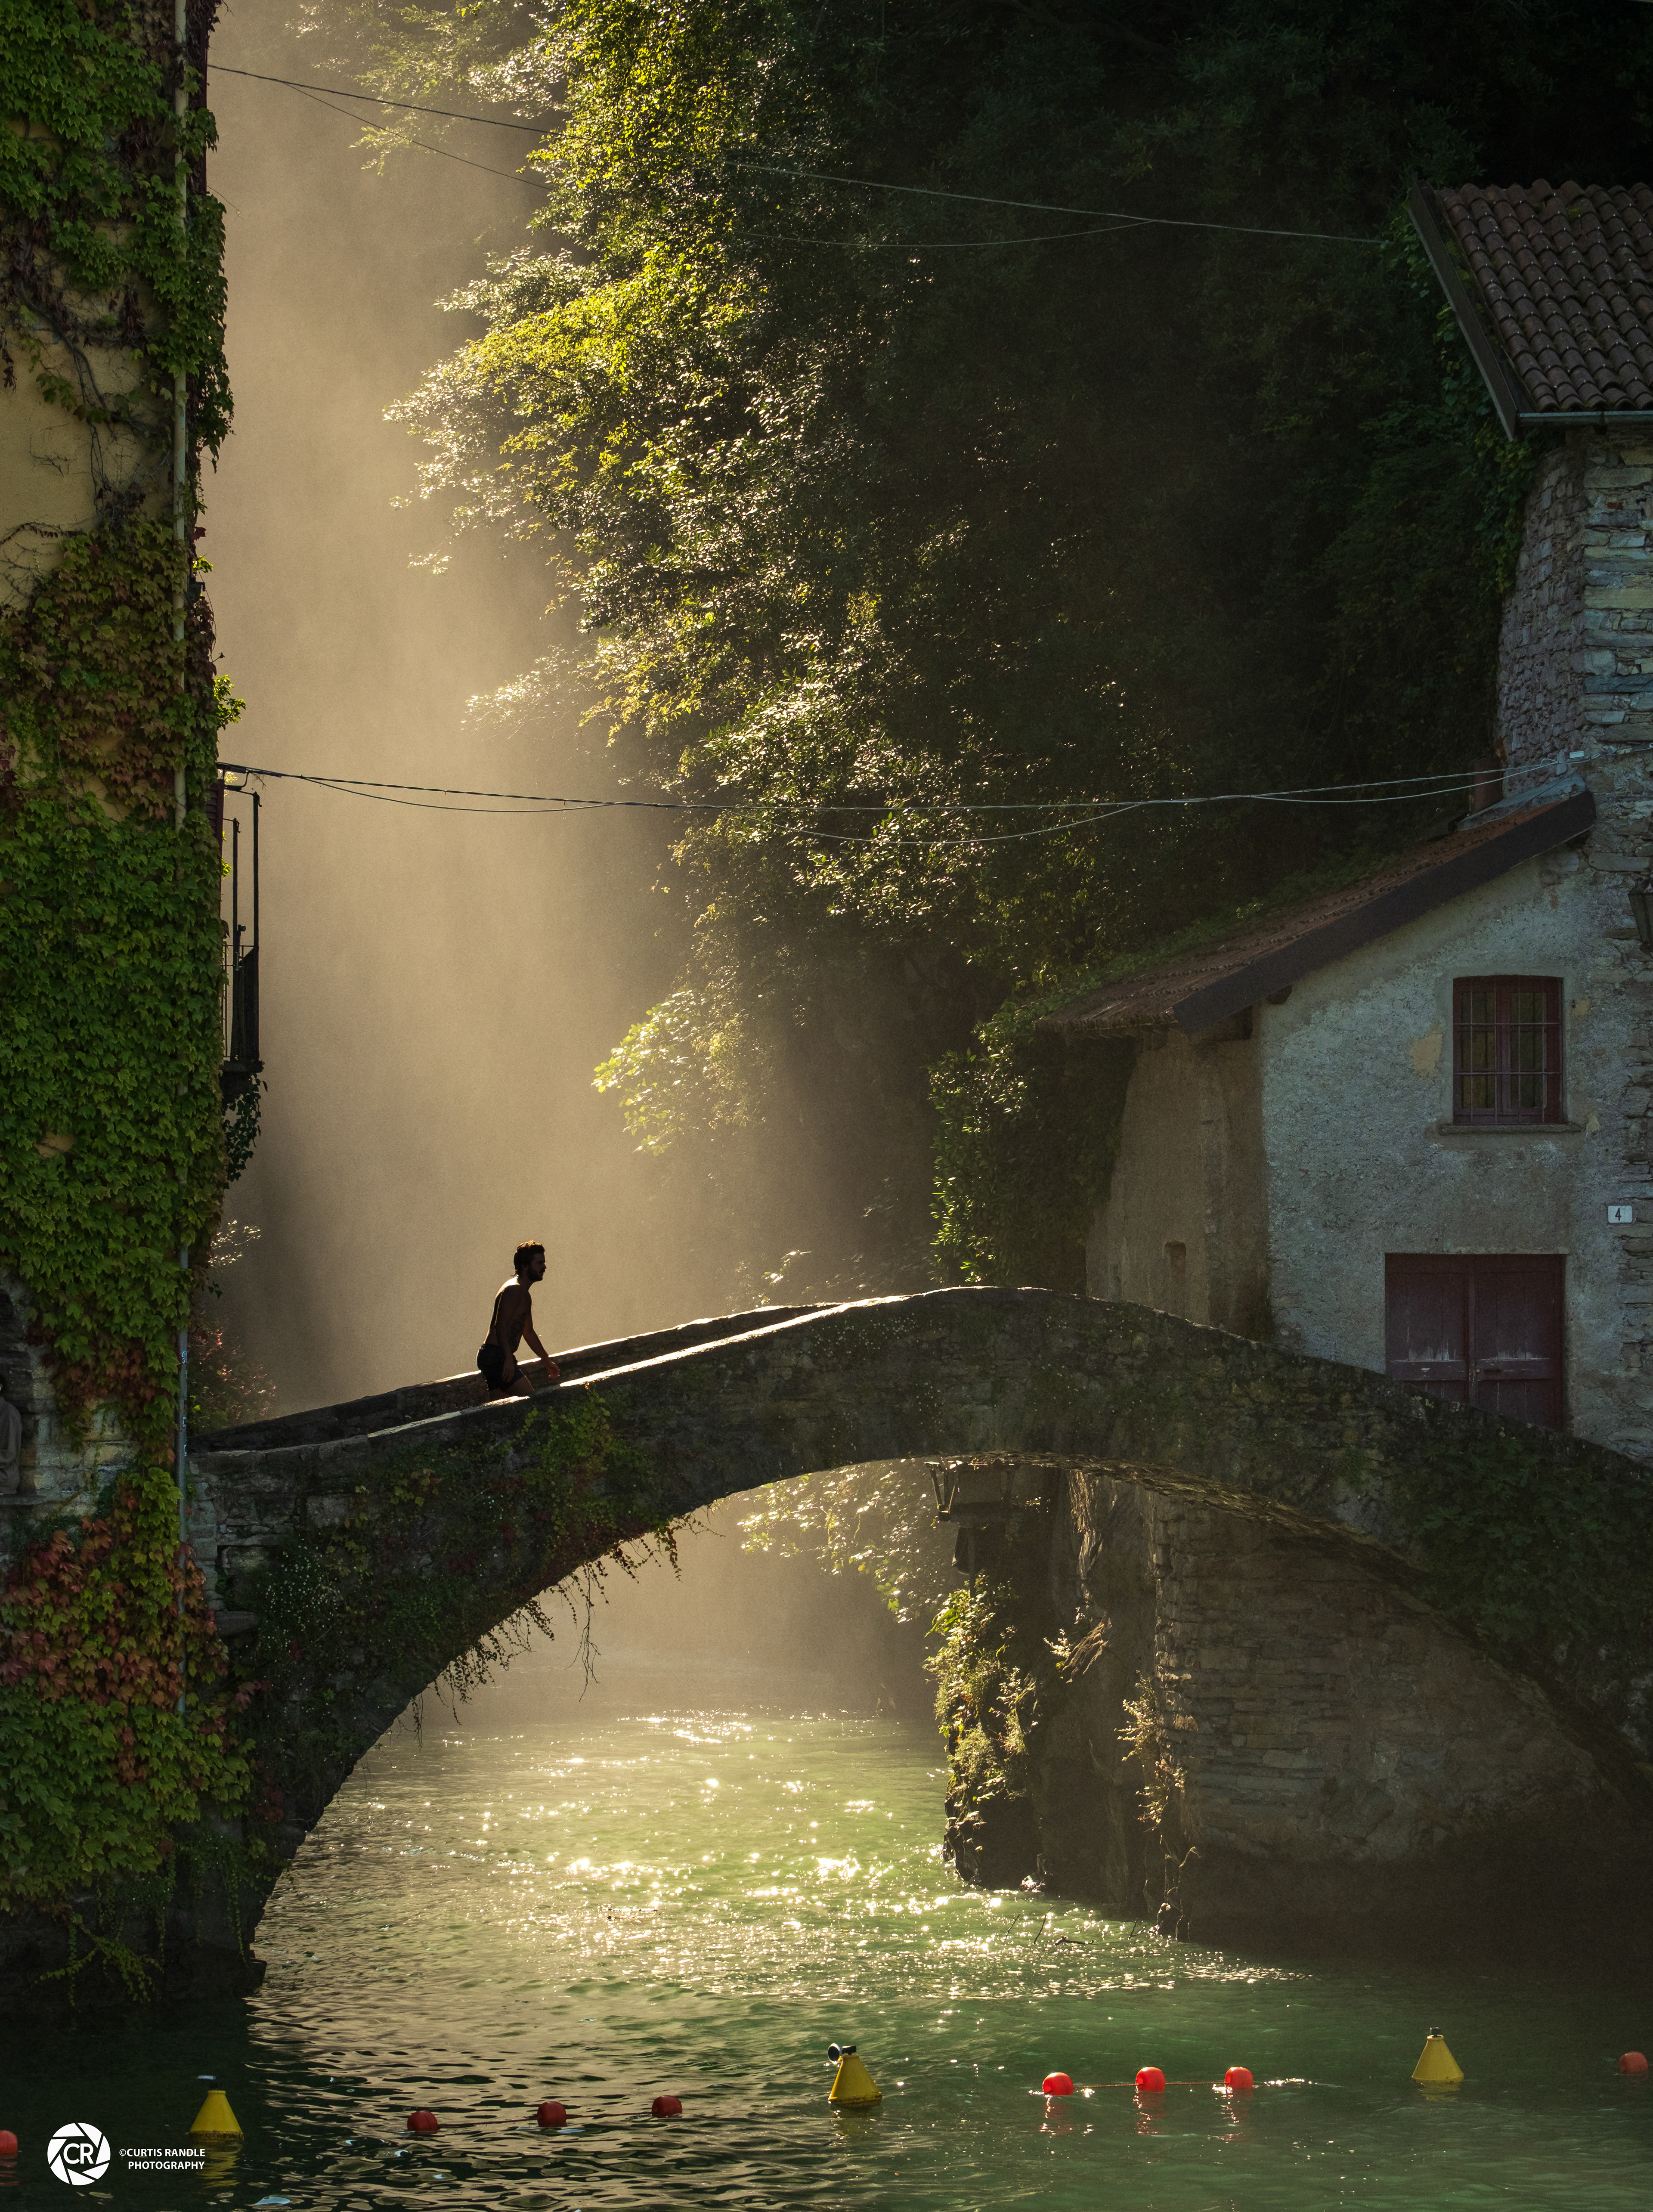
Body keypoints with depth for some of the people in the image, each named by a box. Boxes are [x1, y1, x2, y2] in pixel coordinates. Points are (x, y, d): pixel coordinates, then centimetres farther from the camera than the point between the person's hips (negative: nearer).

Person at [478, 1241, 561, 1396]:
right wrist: (509, 1359, -30)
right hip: (496, 1356, -11)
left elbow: (529, 1332, 33)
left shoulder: (526, 1296, 22)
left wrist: (548, 1361, 35)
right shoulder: (514, 1290, -12)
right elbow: (500, 1326, -23)